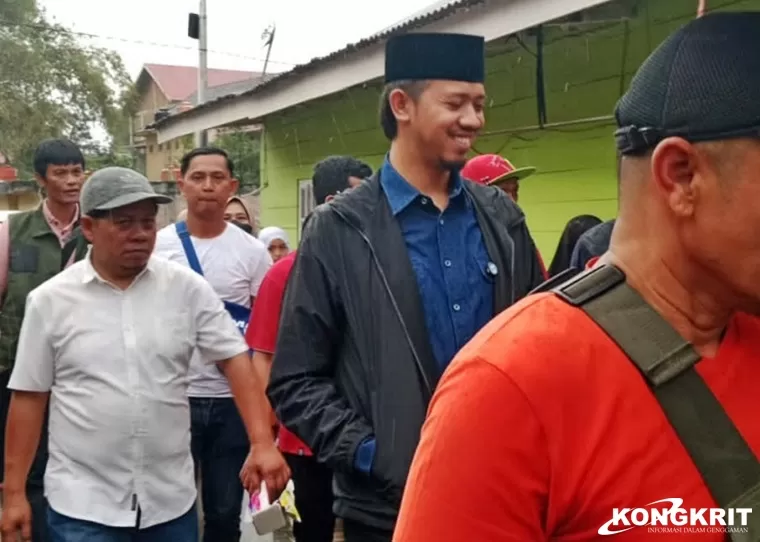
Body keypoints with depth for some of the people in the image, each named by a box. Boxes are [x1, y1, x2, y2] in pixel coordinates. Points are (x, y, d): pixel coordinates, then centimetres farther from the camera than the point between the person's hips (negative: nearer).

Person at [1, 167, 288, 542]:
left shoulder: (187, 287, -3)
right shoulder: (50, 300, -3)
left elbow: (234, 359, -4)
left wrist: (262, 442, -14)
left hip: (171, 498, 2)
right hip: (82, 503, -1)